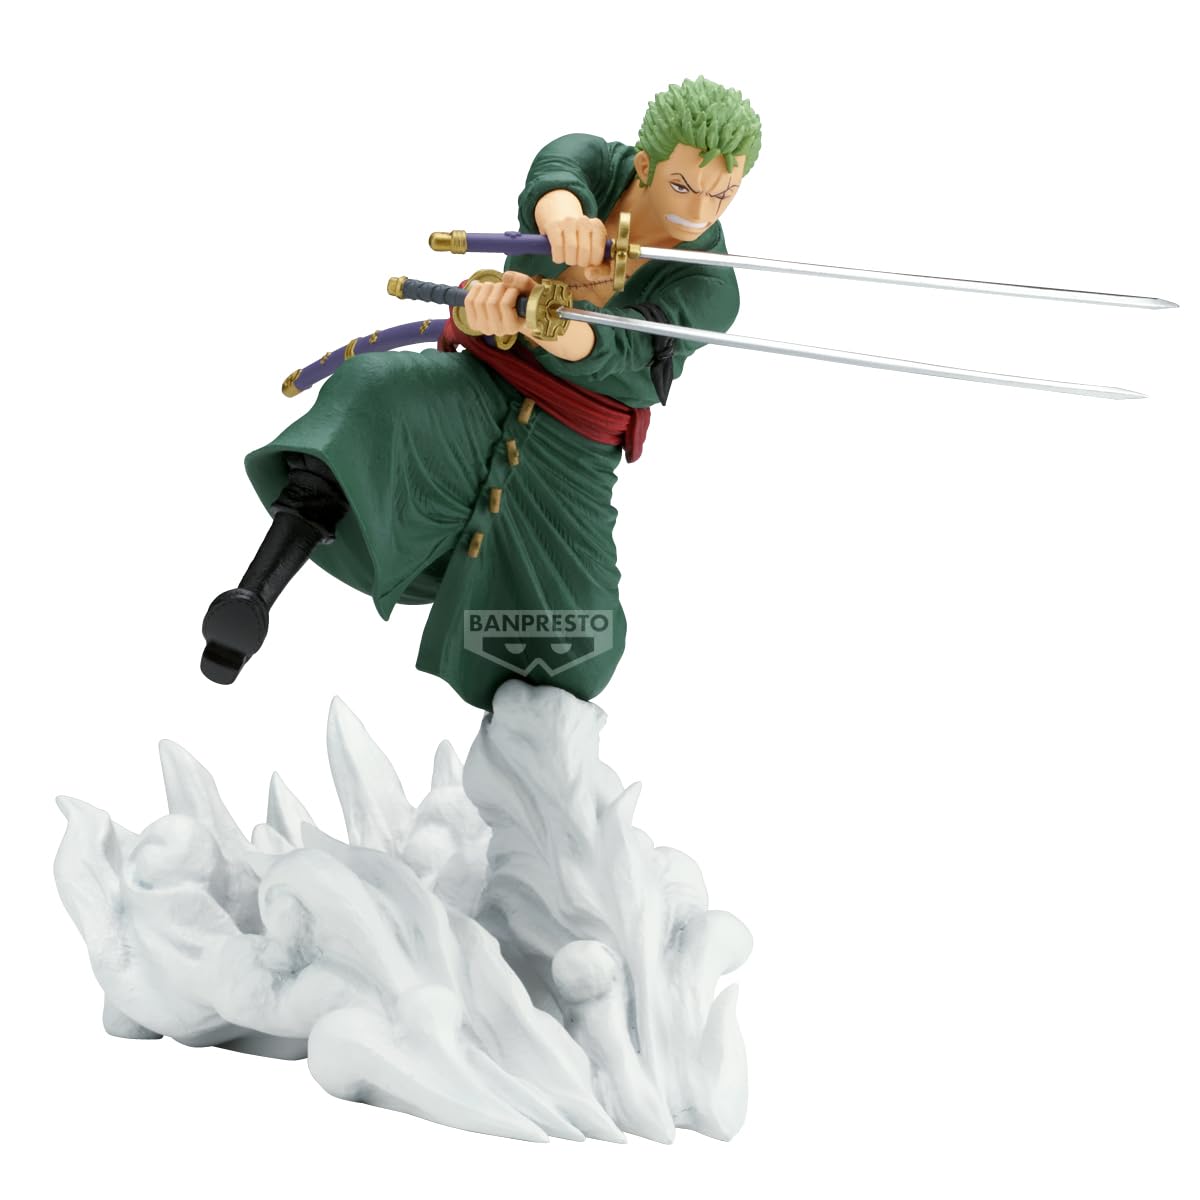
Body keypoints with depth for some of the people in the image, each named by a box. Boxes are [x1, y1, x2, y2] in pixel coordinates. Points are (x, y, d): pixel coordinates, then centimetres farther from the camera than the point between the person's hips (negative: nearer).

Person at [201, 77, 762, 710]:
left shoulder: (711, 289, -12)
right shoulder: (592, 162, -7)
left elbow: (610, 350, -31)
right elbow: (554, 181, -34)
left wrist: (524, 319, -53)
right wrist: (564, 217, -61)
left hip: (568, 452, 0)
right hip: (480, 390, 0)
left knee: (572, 657, -9)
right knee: (372, 401, -35)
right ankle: (254, 594, -42)